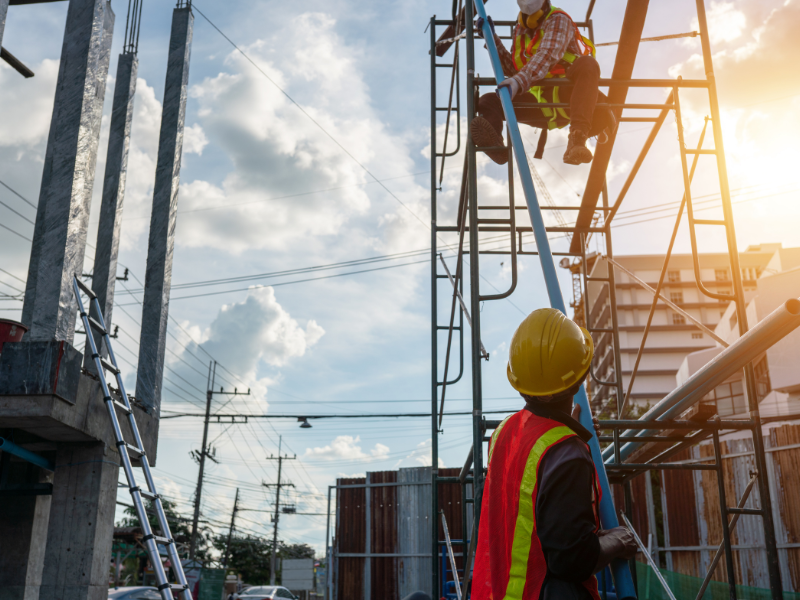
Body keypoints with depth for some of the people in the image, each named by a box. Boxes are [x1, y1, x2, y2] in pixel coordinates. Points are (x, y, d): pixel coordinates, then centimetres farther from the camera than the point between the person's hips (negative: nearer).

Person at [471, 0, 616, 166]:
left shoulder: (558, 20, -1)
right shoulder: (520, 29, 20)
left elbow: (548, 55, -20)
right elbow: (512, 70, 22)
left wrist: (519, 81, -36)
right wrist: (492, 39, 14)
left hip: (564, 96, -5)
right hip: (539, 104, 5)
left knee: (587, 64, -34)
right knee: (488, 101, -14)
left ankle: (577, 138, -50)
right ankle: (493, 143, -51)